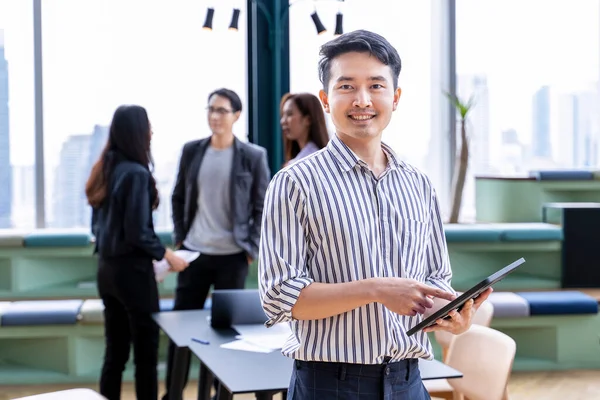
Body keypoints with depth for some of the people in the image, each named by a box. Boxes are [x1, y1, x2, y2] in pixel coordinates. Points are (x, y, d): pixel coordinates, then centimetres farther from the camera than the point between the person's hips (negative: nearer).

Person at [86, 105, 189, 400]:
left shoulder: (104, 169, 8)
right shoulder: (136, 173, -17)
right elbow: (137, 232, -19)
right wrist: (166, 255, -7)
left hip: (107, 266, 8)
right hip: (131, 268, -8)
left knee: (114, 352, 12)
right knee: (146, 351, 2)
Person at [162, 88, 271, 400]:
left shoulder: (253, 156, -3)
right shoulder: (191, 151, 5)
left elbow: (262, 206, -2)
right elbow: (178, 198, 12)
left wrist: (252, 249, -8)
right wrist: (179, 238, 4)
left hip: (232, 256, -2)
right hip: (194, 252, 3)